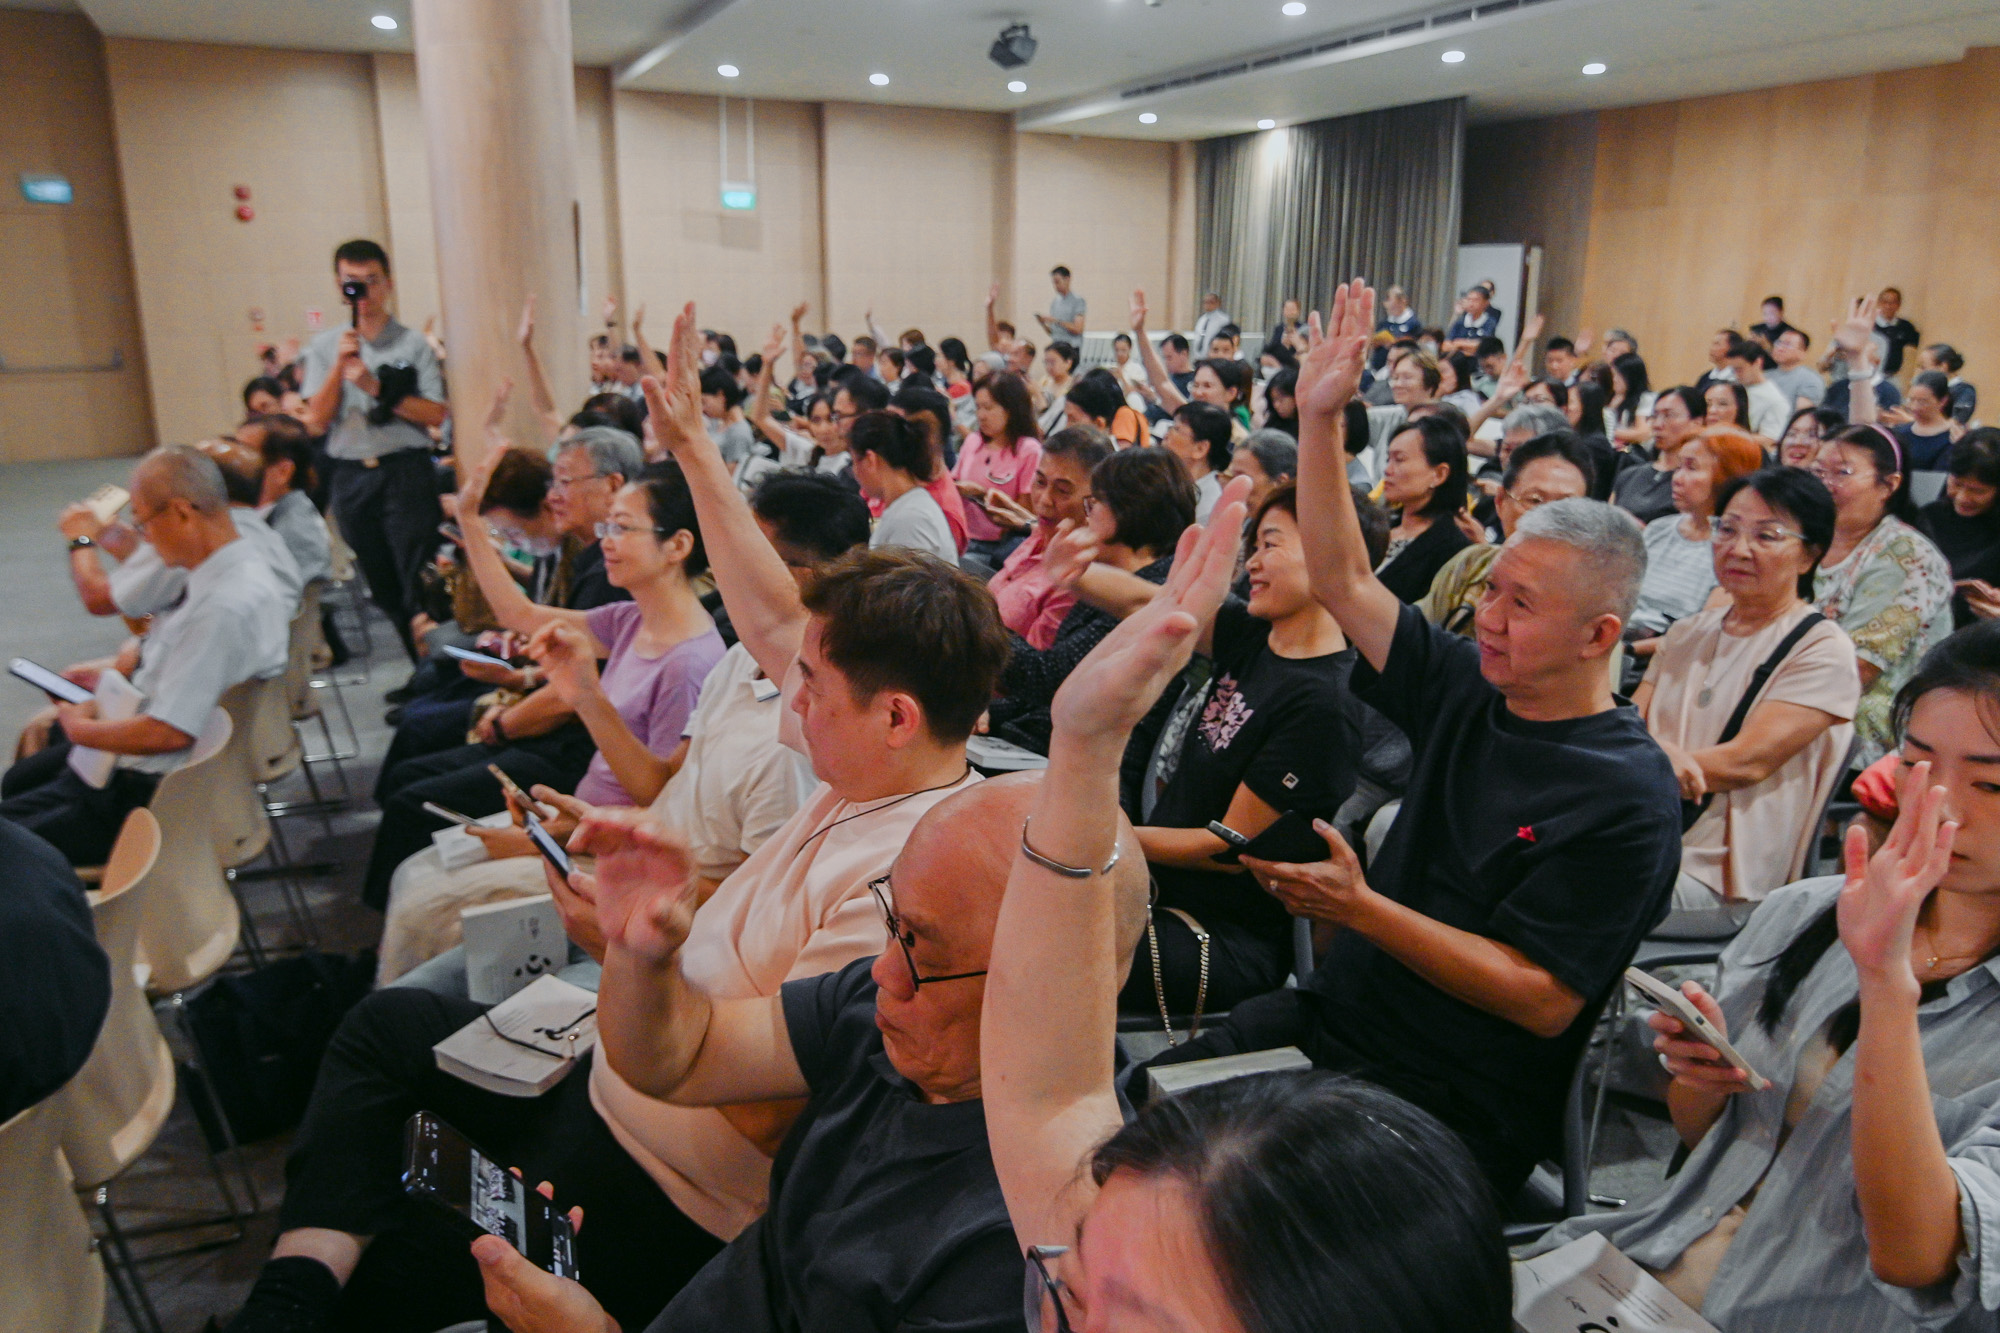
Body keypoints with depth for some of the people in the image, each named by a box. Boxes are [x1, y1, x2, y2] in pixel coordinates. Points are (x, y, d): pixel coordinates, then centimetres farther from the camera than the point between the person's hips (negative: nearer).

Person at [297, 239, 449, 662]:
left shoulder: (413, 345, 0)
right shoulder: (324, 347, 9)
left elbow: (435, 416, -9)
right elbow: (316, 423, 2)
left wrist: (375, 386, -14)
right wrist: (340, 365, -7)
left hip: (405, 472, -4)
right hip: (351, 478, 4)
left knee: (418, 581, -7)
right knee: (382, 585, 11)